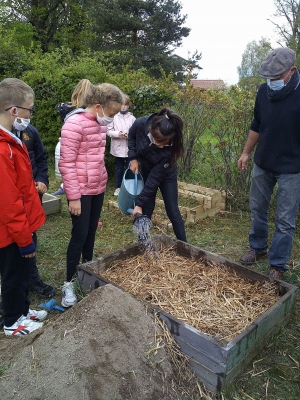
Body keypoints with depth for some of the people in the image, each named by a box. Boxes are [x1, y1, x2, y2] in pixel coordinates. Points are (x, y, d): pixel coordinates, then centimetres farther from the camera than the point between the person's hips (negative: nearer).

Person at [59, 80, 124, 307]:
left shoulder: (100, 123, 7)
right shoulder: (75, 124, -19)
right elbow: (66, 164, -18)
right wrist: (73, 196, -18)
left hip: (98, 188, 7)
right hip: (81, 191, -7)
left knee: (91, 232, 17)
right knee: (80, 235, -1)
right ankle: (69, 283, 15)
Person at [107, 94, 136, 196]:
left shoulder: (132, 118, -2)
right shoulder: (114, 117, -4)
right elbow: (108, 131, -3)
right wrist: (117, 133, -19)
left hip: (129, 148, 0)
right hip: (118, 148, 0)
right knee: (119, 168, 14)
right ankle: (118, 187, 27)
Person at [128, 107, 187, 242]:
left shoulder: (169, 148, -38)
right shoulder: (141, 124, -33)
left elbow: (155, 178, -31)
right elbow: (131, 136, -6)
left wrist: (139, 203, -29)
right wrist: (133, 158, -15)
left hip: (165, 174, -2)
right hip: (146, 170, 3)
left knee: (173, 211, 1)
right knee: (147, 209, 4)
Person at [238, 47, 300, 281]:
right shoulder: (264, 91, 0)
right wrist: (246, 153, 13)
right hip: (263, 164, 5)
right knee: (257, 209, 16)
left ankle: (278, 265, 17)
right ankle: (258, 248, 37)